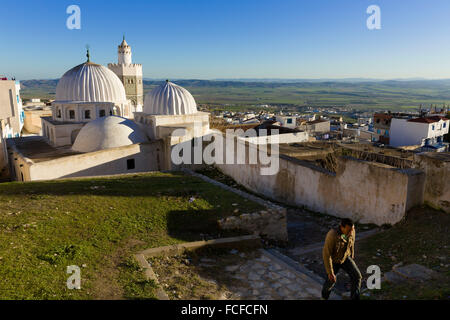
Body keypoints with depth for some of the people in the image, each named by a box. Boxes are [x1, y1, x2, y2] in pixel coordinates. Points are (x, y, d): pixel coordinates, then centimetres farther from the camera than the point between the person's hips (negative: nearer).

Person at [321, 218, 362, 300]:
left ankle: (355, 297, 9)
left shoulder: (351, 231, -22)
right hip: (333, 260, -4)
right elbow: (326, 254, -33)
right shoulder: (332, 236, -40)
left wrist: (352, 256, 15)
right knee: (331, 281, 11)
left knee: (357, 276, -10)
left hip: (345, 257, 4)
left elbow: (351, 243, 1)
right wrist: (330, 272, -28)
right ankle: (325, 296, 44)